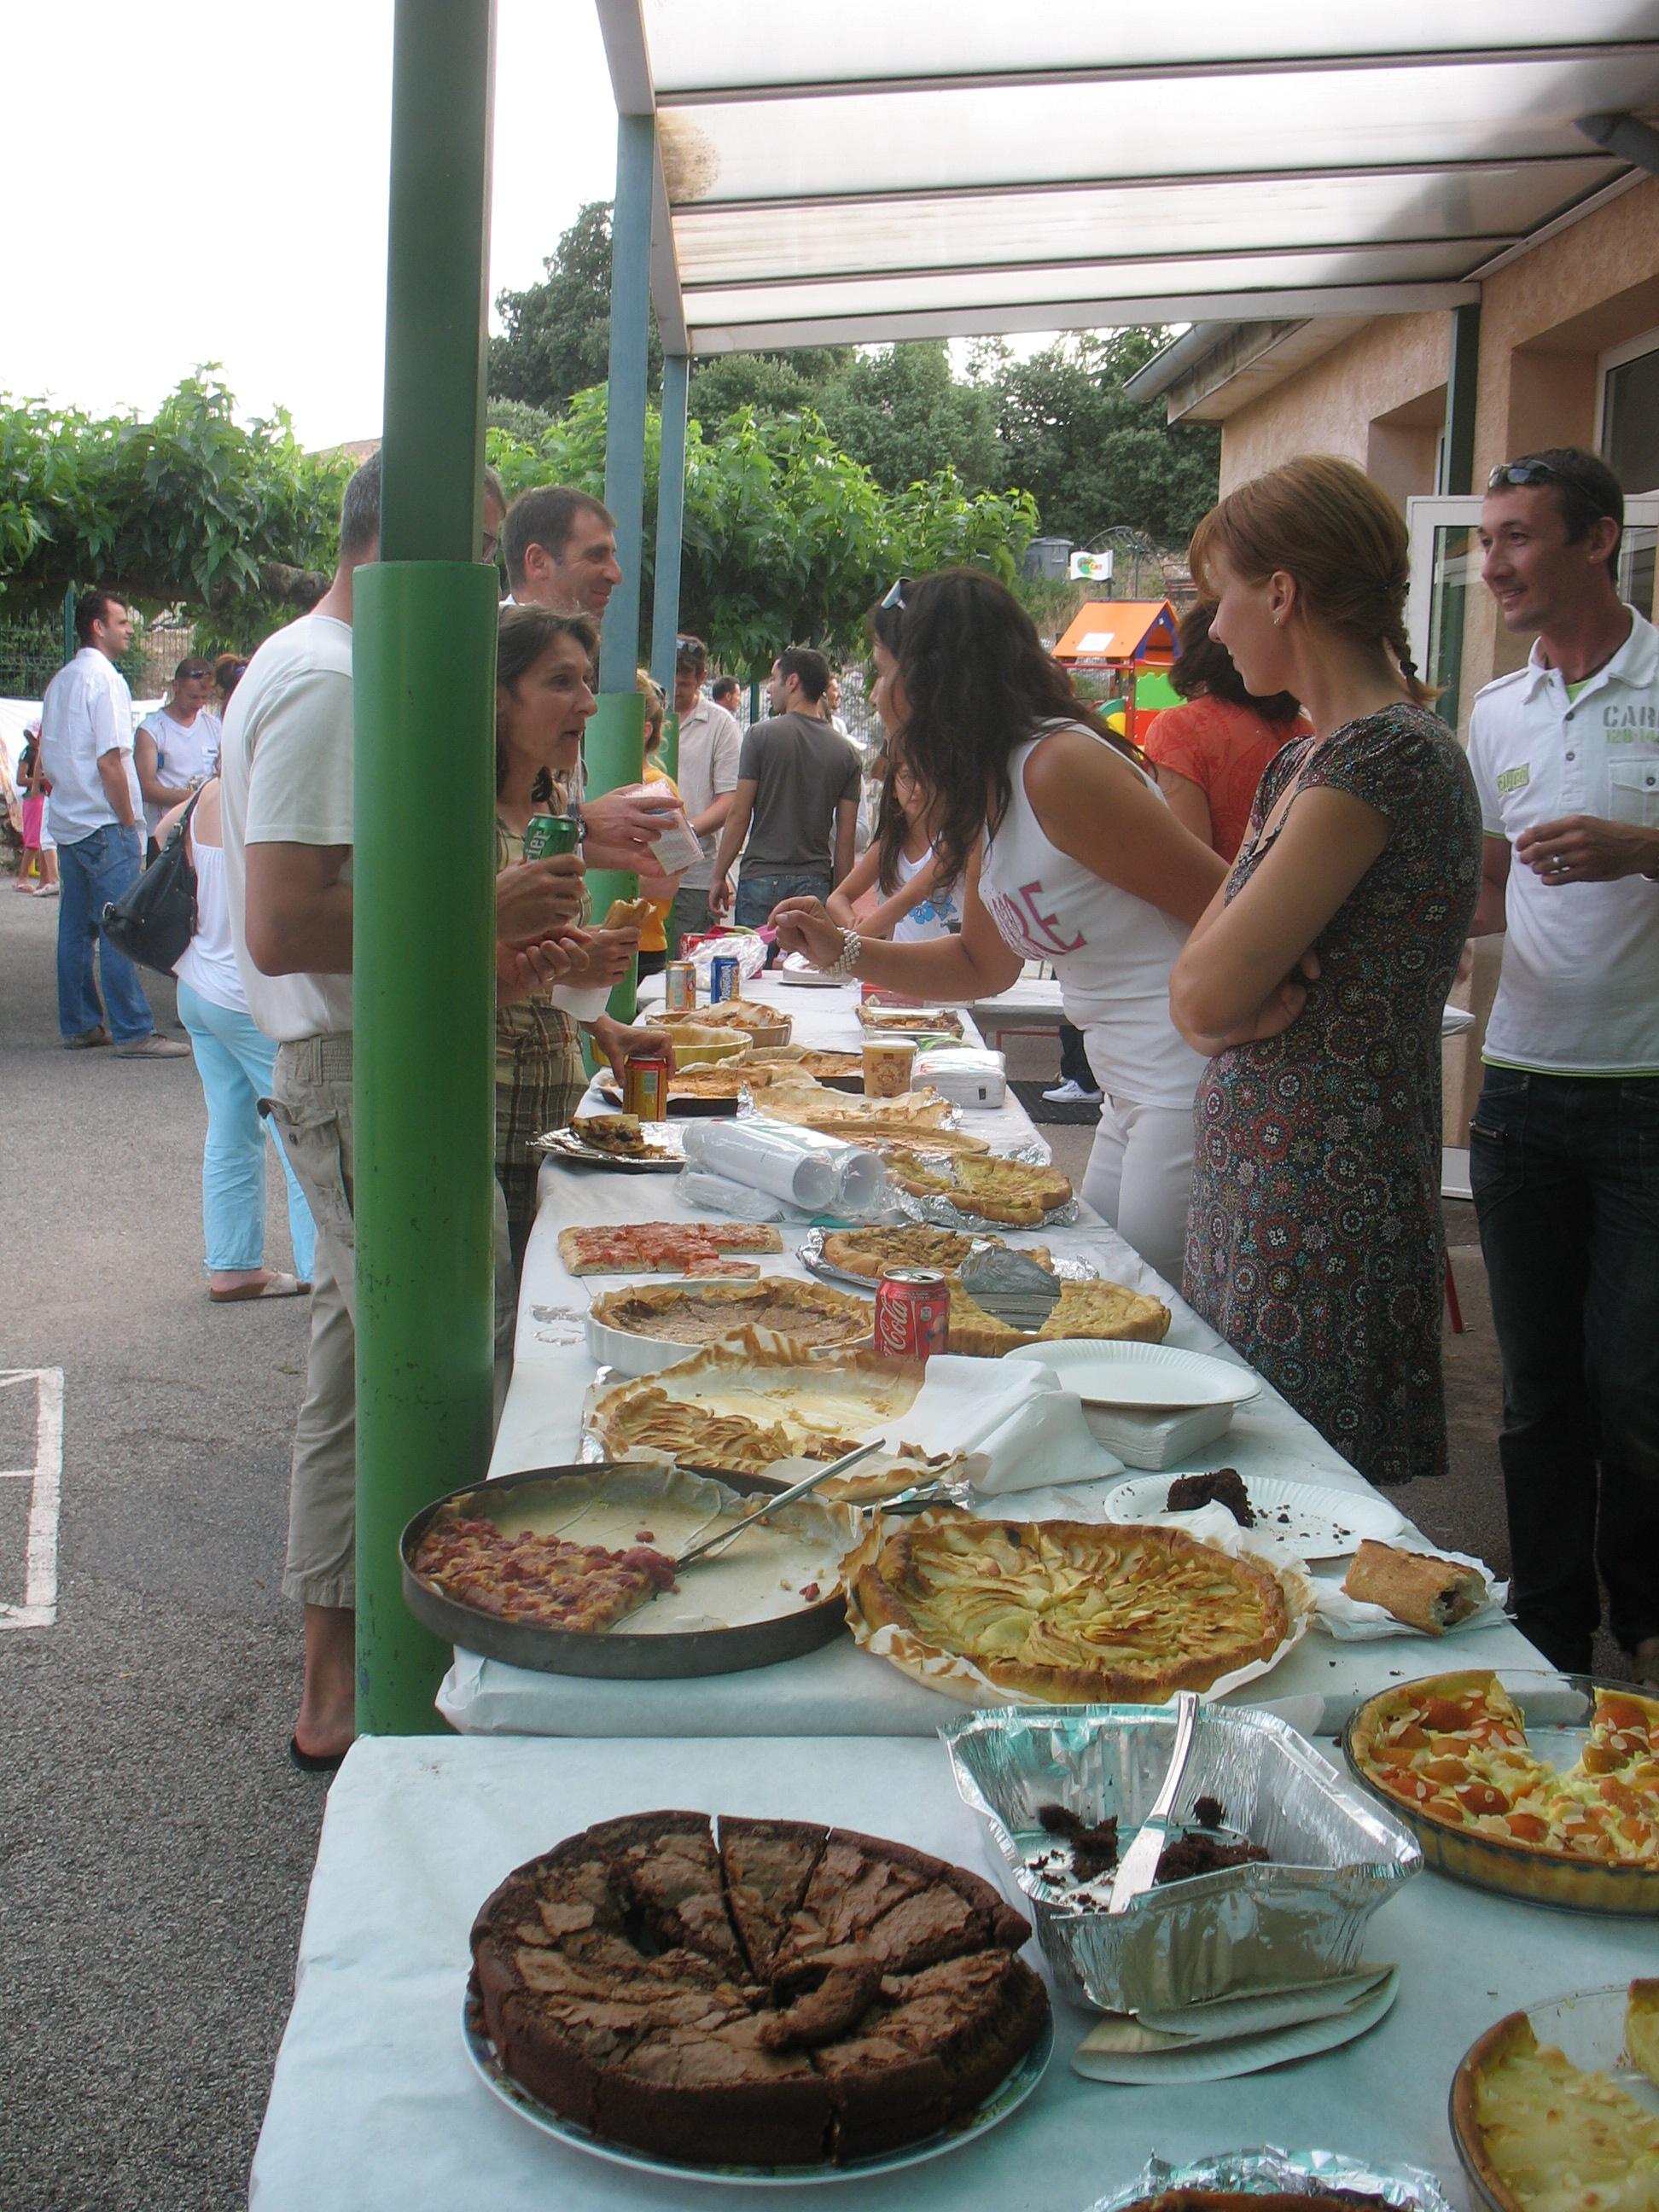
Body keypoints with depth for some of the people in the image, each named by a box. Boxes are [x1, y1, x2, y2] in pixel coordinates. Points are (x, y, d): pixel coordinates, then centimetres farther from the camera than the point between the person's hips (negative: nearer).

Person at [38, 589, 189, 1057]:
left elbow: (48, 759, 19)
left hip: (67, 822, 9)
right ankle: (132, 1032, -8)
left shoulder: (59, 681, 15)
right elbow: (109, 760, -18)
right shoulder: (105, 679, -12)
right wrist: (128, 820, -11)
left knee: (76, 928, 11)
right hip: (105, 824, -9)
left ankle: (79, 1025, 17)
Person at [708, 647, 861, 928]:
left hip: (762, 876, -3)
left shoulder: (762, 735, -4)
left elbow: (739, 815, -4)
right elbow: (846, 838, 6)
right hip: (815, 881, 3)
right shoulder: (845, 752, 6)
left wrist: (718, 876, 3)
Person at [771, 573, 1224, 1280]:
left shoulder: (1061, 768, -17)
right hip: (1133, 1095, 10)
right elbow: (985, 965, 22)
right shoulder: (988, 792, 11)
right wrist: (844, 950, 13)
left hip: (1195, 1090, -9)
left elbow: (1231, 917, -16)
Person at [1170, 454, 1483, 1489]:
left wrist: (1227, 994, 2)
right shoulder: (1304, 758, 14)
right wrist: (1252, 997, -8)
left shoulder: (1388, 754, -16)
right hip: (1261, 1195, 9)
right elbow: (1196, 993, 11)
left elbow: (1209, 994, -18)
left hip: (1325, 1215, -9)